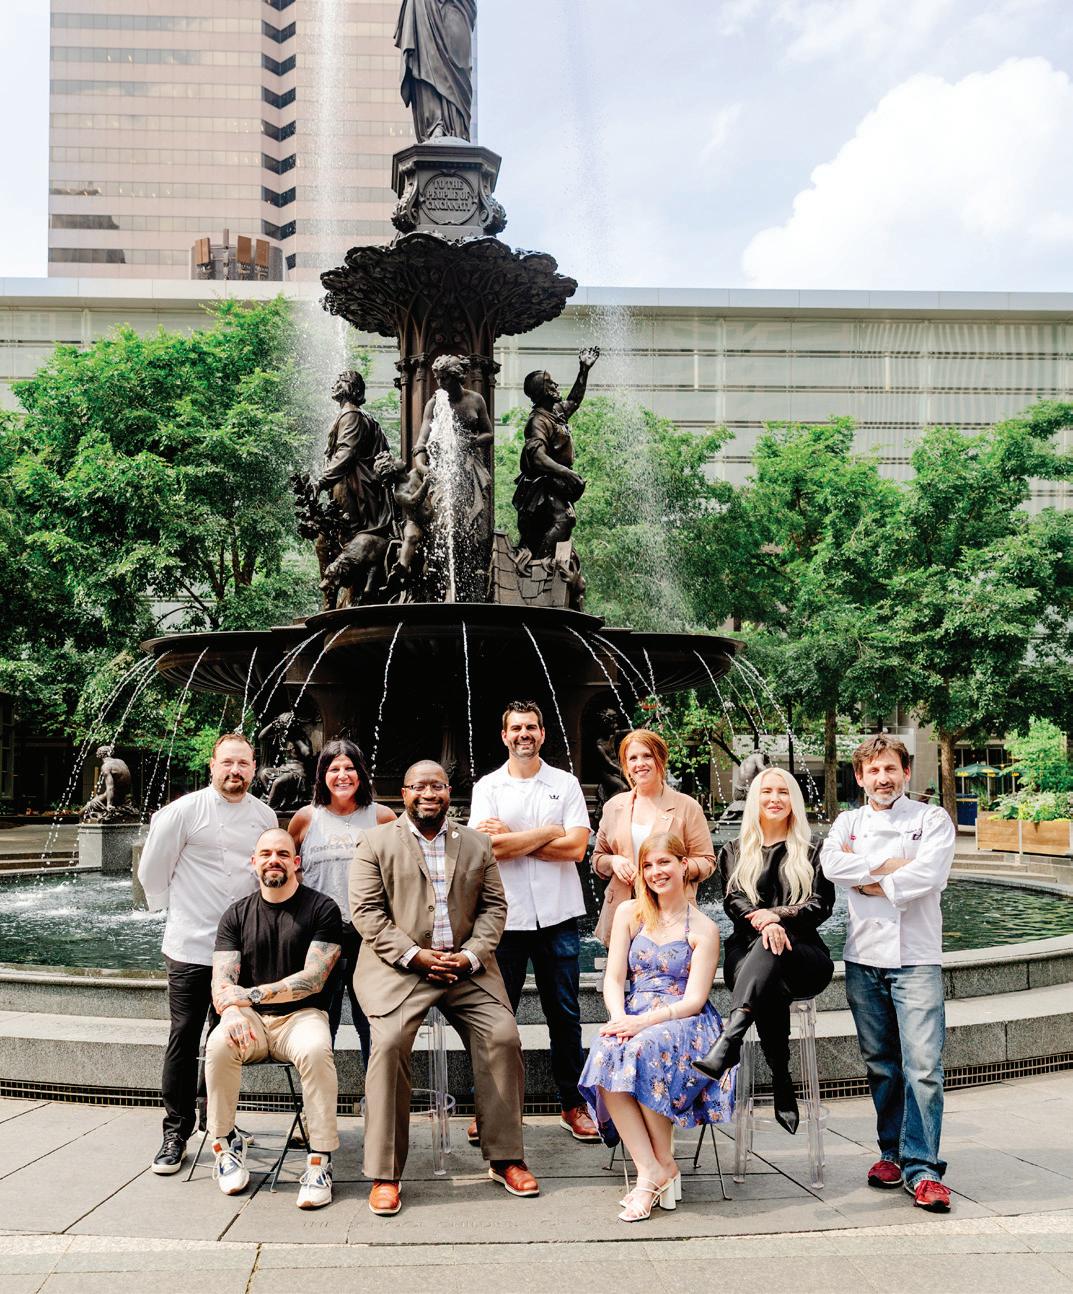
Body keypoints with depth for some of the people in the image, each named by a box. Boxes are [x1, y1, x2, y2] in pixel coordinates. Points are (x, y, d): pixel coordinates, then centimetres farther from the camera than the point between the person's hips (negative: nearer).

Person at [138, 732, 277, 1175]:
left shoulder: (266, 817, 6)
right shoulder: (185, 810, -7)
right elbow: (152, 868, 1)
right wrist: (174, 907, 7)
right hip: (192, 944, -4)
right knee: (184, 1038, 0)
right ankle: (176, 1133, 10)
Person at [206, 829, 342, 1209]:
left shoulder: (322, 909, -1)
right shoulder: (237, 915, 9)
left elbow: (313, 979, -9)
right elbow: (222, 983, 0)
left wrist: (250, 994, -16)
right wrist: (231, 1011, -25)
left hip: (301, 1016, -2)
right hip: (250, 1020, 3)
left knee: (315, 1049, -36)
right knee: (219, 1045, -30)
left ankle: (319, 1160, -25)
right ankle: (225, 1145, -9)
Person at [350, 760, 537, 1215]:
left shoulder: (476, 846, 15)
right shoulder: (376, 843, 5)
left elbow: (493, 907, 10)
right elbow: (366, 911, -2)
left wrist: (470, 956, -7)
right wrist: (415, 956, -13)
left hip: (466, 968, 3)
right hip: (398, 967, -3)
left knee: (503, 1037, -15)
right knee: (389, 1042, -25)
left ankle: (505, 1159, 0)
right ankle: (384, 1174, -15)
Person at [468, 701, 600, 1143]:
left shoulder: (566, 784, 5)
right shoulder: (487, 787, 4)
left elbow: (577, 847, -7)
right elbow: (490, 846, -11)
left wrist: (512, 840, -9)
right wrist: (549, 832, -8)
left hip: (558, 916, 1)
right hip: (506, 916, 0)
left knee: (565, 1014, 7)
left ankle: (573, 1105, 17)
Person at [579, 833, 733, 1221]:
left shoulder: (703, 928, 2)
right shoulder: (629, 913, 12)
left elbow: (693, 1000, -6)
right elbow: (613, 979, 6)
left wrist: (642, 1021, -20)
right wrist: (619, 1018, -15)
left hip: (685, 1024, -3)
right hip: (633, 1019, 3)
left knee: (645, 1049, -36)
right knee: (606, 1054, -32)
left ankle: (663, 1163, -18)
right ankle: (650, 1171, -30)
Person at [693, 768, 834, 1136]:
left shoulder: (812, 850, 16)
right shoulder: (735, 851, 20)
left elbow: (822, 904, 3)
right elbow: (733, 901, 4)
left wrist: (778, 915, -16)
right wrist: (764, 924, -19)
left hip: (803, 956, -1)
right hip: (747, 950, 1)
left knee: (770, 952, -40)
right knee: (770, 988, -39)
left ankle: (727, 1046, -57)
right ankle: (782, 1087, -36)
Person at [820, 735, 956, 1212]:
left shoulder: (932, 819, 5)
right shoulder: (848, 823, 13)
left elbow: (931, 873, -13)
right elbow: (831, 865, -7)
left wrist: (869, 882, -7)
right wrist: (890, 865, -11)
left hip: (916, 958, -3)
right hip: (864, 956, 3)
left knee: (923, 1064, -11)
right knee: (881, 1065, 9)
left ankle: (922, 1168, -7)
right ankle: (892, 1152, 22)